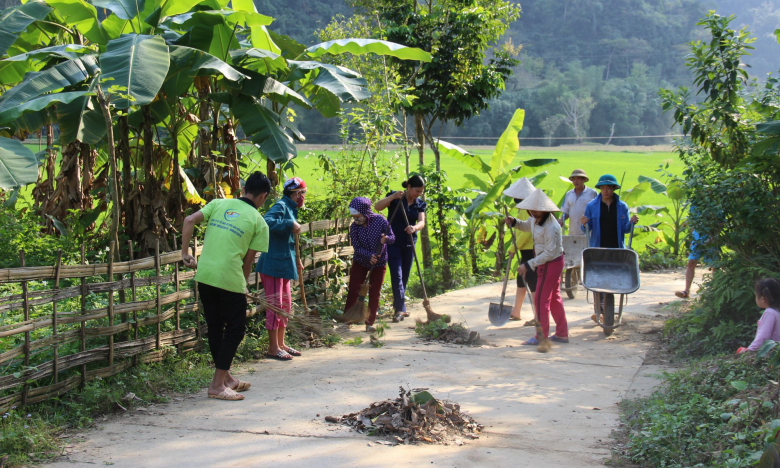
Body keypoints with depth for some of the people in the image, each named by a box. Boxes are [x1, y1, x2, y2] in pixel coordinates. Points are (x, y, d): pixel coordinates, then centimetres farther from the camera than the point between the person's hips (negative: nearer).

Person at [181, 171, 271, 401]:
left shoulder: (218, 204, 11)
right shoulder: (259, 222, 2)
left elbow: (189, 221, 0)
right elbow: (248, 260, 1)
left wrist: (185, 253, 5)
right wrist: (243, 284, 14)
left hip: (204, 276, 5)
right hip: (230, 279, -5)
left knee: (215, 327, 18)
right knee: (235, 330, 9)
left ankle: (226, 378, 32)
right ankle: (217, 385, 7)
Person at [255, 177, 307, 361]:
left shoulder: (291, 209, 17)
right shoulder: (280, 206, -12)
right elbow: (267, 222, -34)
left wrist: (296, 260, 27)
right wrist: (290, 224, -29)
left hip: (284, 264, 10)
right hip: (273, 264, -10)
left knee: (285, 305, 15)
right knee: (275, 305, -5)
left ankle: (280, 344, 24)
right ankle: (273, 348, 2)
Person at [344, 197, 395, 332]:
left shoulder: (380, 220, -16)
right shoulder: (354, 227, -13)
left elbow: (392, 238, -10)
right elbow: (357, 247, -14)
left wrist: (386, 239, -33)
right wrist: (369, 255, -31)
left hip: (379, 263, 0)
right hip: (360, 263, 1)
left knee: (374, 294, 3)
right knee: (353, 291, 0)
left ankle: (370, 323, 13)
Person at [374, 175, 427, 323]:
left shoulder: (420, 204, 5)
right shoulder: (395, 198, -7)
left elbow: (422, 222, -10)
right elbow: (377, 207, -20)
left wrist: (414, 228, -32)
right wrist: (393, 197, -32)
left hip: (409, 244, 5)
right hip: (393, 243, -5)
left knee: (405, 277, 12)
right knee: (397, 276, -12)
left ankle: (398, 306, 27)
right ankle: (400, 309, -12)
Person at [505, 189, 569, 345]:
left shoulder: (550, 227, -28)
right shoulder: (535, 219, 1)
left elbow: (549, 253, -27)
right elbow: (526, 226, 25)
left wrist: (528, 265, -25)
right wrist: (513, 222, 5)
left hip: (551, 263, -10)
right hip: (549, 263, 10)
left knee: (541, 299, -3)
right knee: (554, 298, 16)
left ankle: (542, 336, 6)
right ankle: (562, 334, 24)